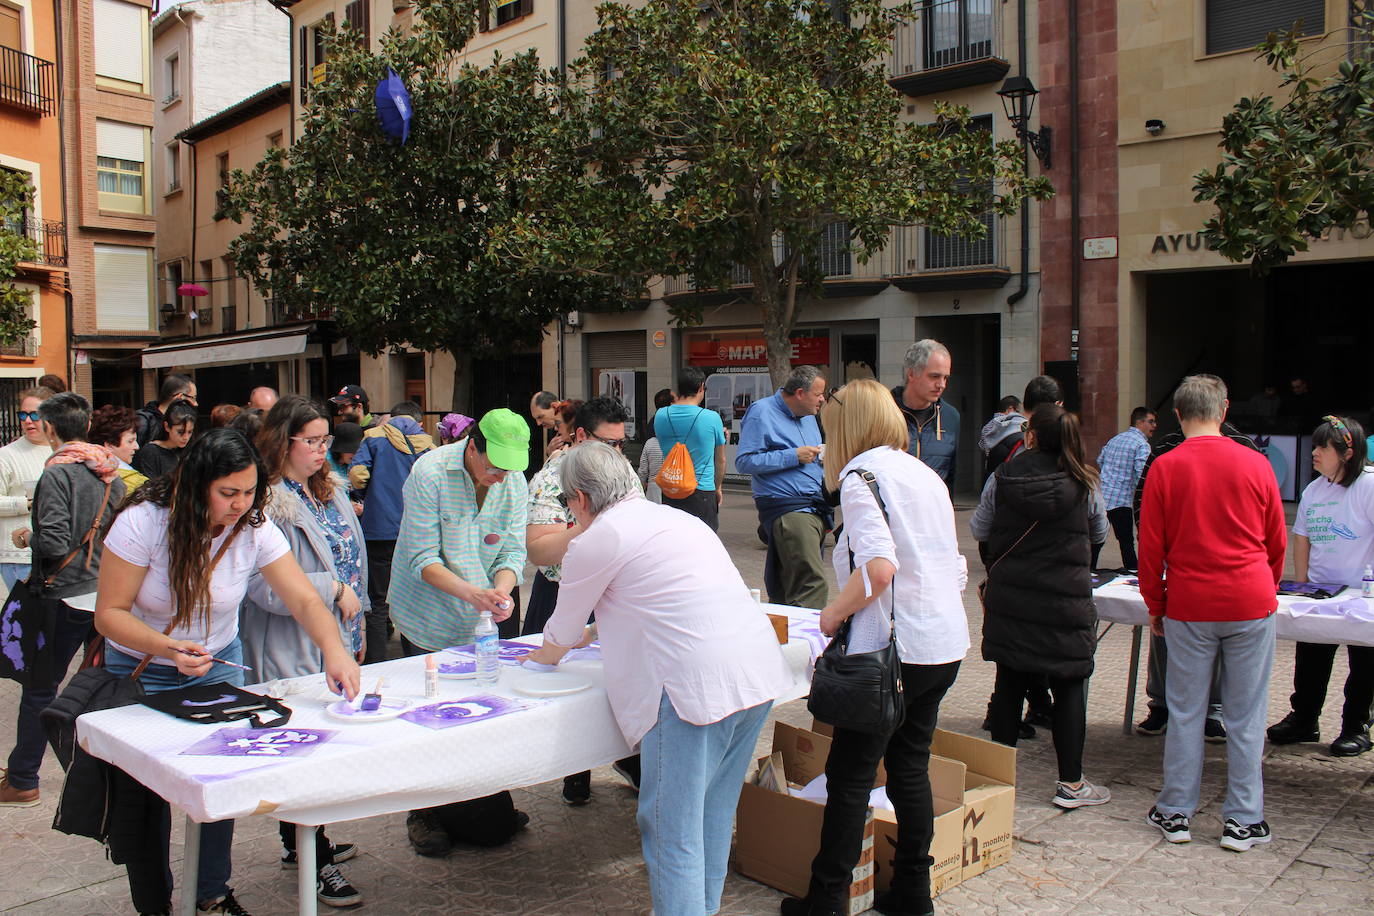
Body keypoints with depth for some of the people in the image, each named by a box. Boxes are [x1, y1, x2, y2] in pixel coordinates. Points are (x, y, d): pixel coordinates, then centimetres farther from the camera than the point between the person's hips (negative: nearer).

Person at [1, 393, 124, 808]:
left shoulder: (57, 473, -15)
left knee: (40, 689, 5)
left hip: (66, 596, -6)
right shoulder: (112, 470, 4)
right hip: (109, 593, 6)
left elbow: (54, 543, -20)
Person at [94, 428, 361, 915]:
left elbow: (305, 600, -21)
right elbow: (109, 613, -19)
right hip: (141, 672, -2)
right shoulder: (142, 523, -24)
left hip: (219, 664, 2)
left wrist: (334, 649, -40)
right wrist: (168, 647, -36)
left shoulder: (254, 529, -17)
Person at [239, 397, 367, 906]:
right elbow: (265, 586, -25)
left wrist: (355, 626, 21)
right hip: (290, 650, -8)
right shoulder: (266, 502, -18)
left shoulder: (330, 490, 11)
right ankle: (314, 865, 11)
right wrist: (331, 590, -18)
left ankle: (302, 842, 32)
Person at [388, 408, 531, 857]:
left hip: (481, 620, 4)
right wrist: (467, 591, -36)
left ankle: (489, 815, 28)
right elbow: (423, 558, -22)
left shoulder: (514, 483, -5)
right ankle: (425, 815, 22)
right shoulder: (430, 472, -20)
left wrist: (502, 588, -27)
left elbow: (513, 551, -6)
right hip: (430, 622, -4)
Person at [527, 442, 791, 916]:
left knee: (673, 828, 2)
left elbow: (562, 633, 13)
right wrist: (589, 632, 51)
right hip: (759, 670, 9)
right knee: (713, 815, 19)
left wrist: (544, 656, 35)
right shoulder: (675, 518, 23)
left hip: (697, 684, -8)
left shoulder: (597, 540, 0)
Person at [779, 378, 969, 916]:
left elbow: (878, 567, -25)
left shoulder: (861, 476, -11)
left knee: (850, 775, 3)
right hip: (947, 644, 8)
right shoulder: (927, 475, 13)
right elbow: (955, 567, 15)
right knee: (910, 767, 17)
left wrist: (833, 613, -11)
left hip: (893, 648, -8)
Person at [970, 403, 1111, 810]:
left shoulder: (1001, 479, -5)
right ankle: (1070, 783, 11)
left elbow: (978, 529, 7)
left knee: (1009, 682, 12)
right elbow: (1100, 534, 10)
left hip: (1009, 600, 2)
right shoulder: (1084, 484, -6)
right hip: (1067, 602, -2)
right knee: (1069, 686, 6)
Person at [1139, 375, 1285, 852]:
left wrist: (1156, 606, 10)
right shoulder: (1256, 464, -1)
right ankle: (1243, 820, 14)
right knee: (1246, 715, 7)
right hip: (1250, 605, 1)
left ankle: (1176, 813, 18)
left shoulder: (1164, 468, -5)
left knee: (1185, 712, 8)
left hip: (1189, 606, 0)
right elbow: (1276, 542, 8)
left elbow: (1150, 547, -2)